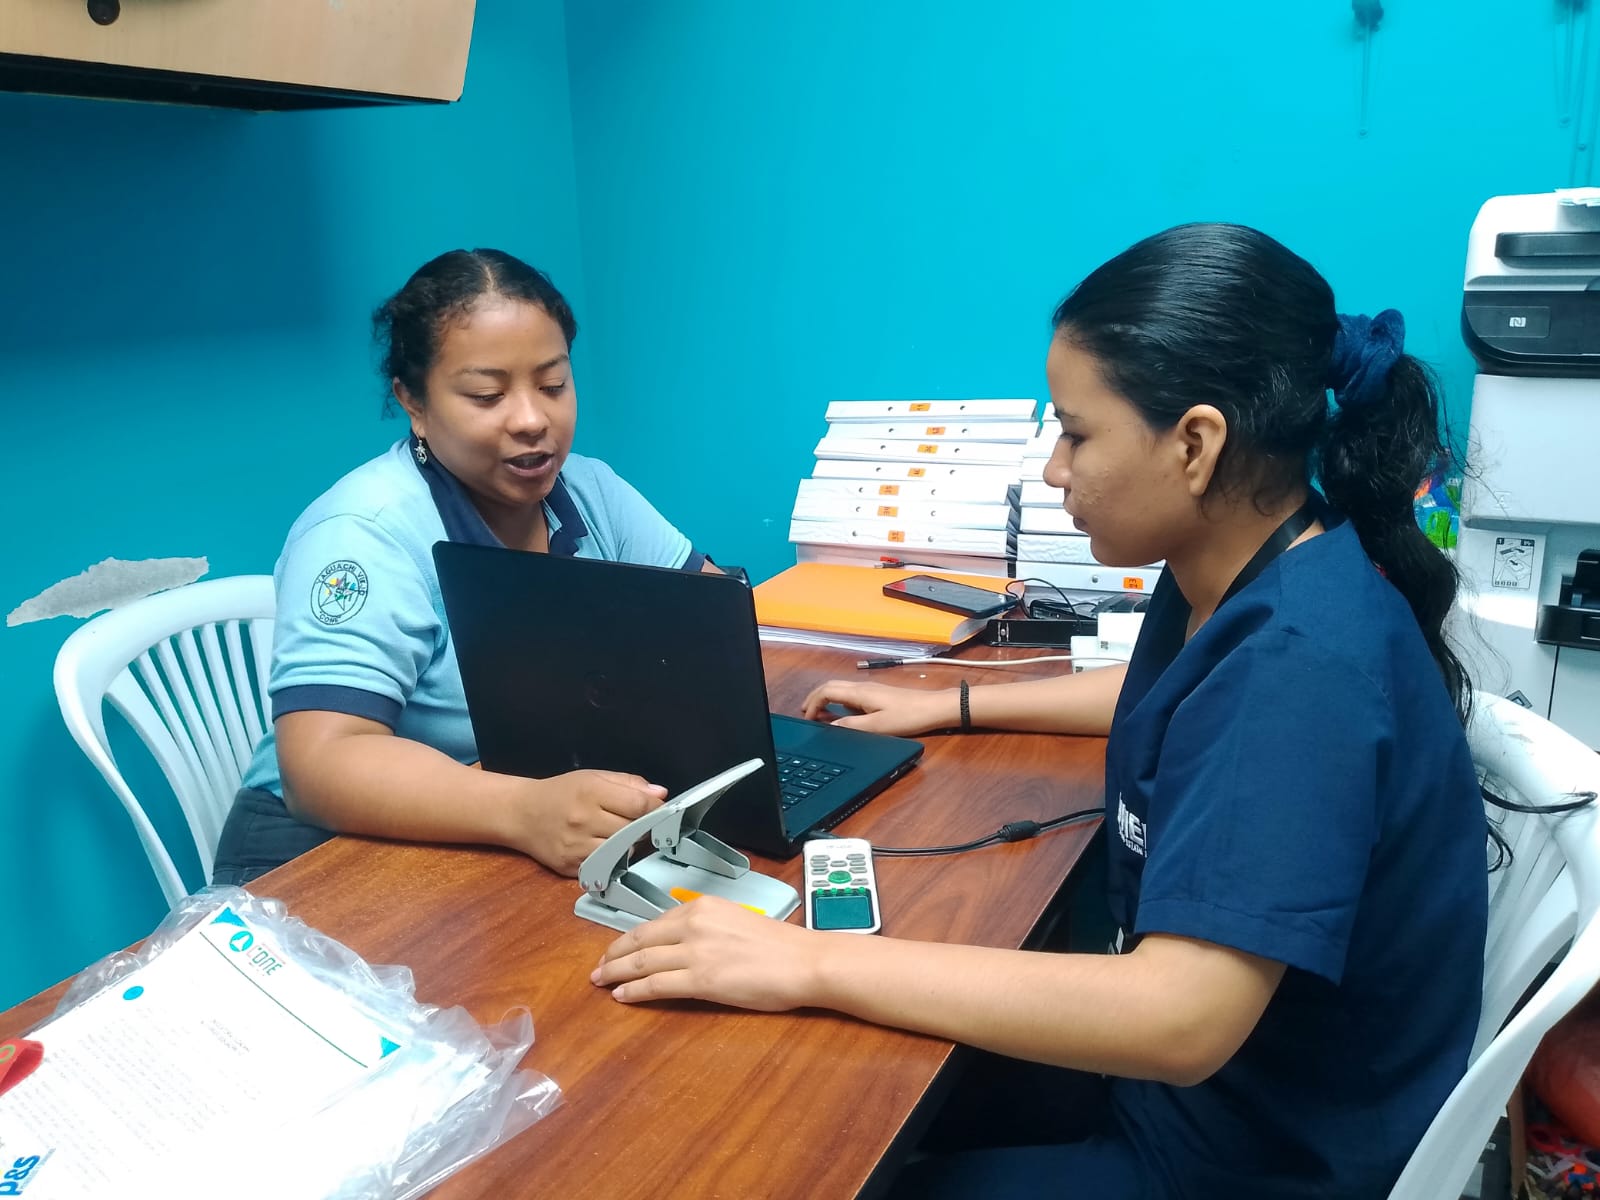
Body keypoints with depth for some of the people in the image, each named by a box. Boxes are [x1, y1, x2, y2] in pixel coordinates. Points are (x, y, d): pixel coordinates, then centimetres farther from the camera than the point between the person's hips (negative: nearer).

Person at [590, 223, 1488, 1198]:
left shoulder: (1299, 662, -33)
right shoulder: (1245, 567, -4)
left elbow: (1178, 1021, -39)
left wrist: (809, 963, -35)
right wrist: (951, 706, 14)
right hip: (1204, 1079, 8)